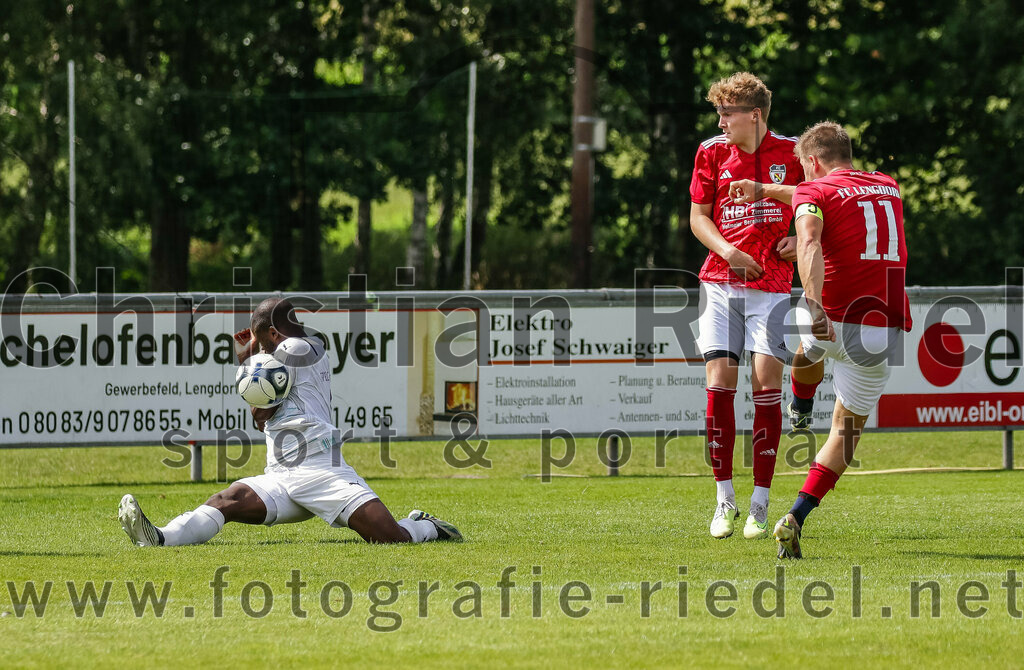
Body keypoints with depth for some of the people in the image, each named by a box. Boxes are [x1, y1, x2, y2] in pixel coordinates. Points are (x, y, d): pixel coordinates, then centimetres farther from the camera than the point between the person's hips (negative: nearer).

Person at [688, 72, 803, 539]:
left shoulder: (790, 153, 0)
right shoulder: (712, 152, 6)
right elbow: (698, 216, 11)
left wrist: (764, 190, -9)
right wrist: (728, 251, -7)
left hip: (771, 285, -2)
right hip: (721, 283, 2)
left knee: (765, 382, -10)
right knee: (719, 382, -7)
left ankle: (761, 502, -4)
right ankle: (724, 498, 2)